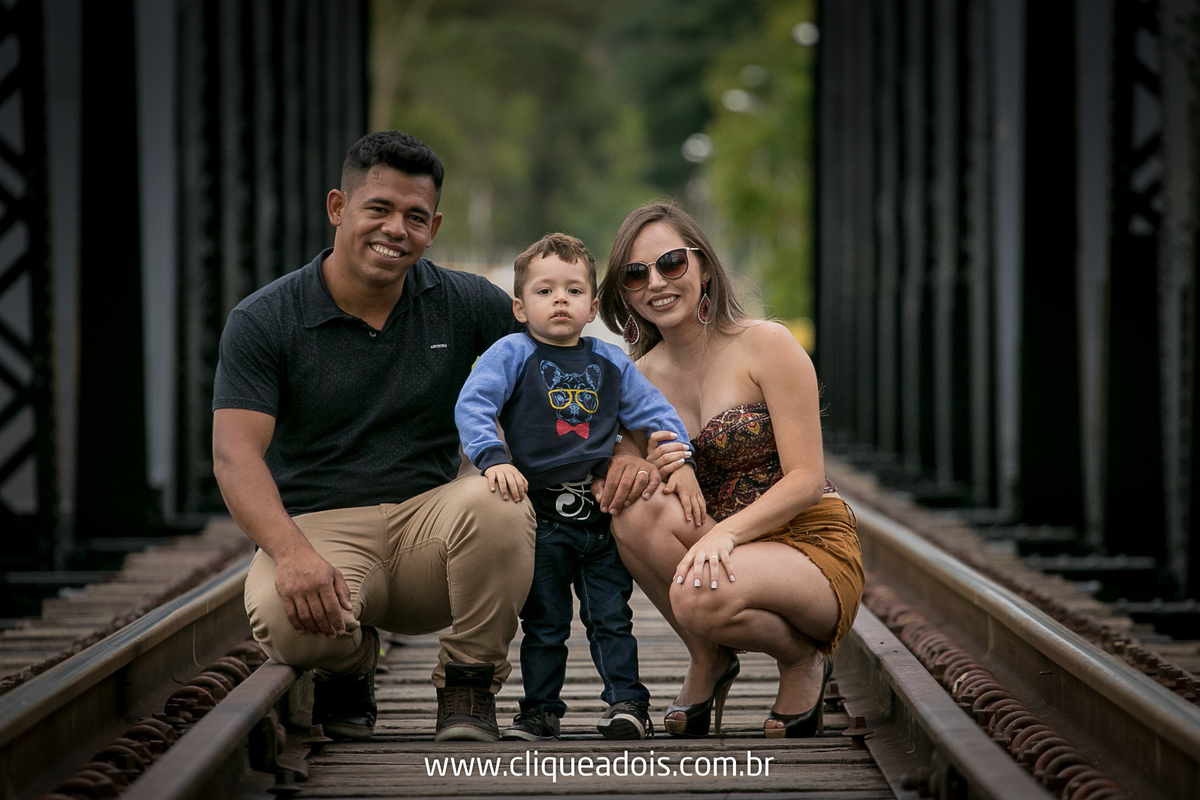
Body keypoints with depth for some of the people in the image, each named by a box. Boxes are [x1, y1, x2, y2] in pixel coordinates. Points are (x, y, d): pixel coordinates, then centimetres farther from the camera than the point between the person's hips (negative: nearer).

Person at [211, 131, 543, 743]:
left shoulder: (465, 304, 5)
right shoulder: (262, 321, -2)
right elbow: (236, 455, -12)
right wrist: (291, 553, -30)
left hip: (429, 519, 2)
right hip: (319, 525, -1)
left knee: (496, 502, -33)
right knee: (286, 619, -35)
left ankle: (467, 687, -8)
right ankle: (346, 669, 5)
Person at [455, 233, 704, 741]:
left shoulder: (611, 362, 9)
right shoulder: (511, 354, -4)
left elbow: (655, 412, 13)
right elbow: (472, 406, -15)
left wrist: (681, 462, -1)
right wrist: (494, 459, -29)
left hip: (601, 513, 2)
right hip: (541, 513, -2)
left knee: (611, 615, 4)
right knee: (544, 623, 7)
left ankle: (627, 702, 10)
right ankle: (540, 709, 17)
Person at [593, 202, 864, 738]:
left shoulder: (766, 345, -9)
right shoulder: (639, 377, 6)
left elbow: (805, 480, -14)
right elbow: (615, 495, 6)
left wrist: (726, 533, -30)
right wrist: (651, 472, -18)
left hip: (812, 548, -4)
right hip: (721, 549, 5)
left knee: (700, 595, -35)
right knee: (636, 510, -26)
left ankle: (804, 660, -1)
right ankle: (708, 662, -4)